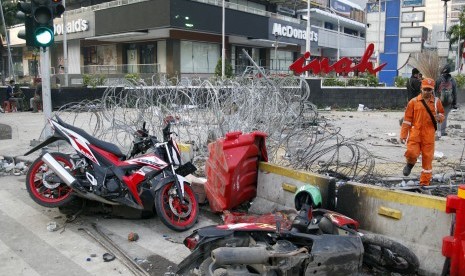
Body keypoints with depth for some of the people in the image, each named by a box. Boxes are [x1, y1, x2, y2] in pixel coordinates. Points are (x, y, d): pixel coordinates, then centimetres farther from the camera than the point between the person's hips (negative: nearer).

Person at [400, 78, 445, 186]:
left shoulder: (436, 102, 6)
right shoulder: (413, 102, 1)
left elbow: (442, 114, 19)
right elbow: (407, 119, 3)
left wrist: (439, 117, -8)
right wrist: (403, 135, 0)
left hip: (429, 135, 1)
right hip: (415, 133, -1)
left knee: (427, 158, 4)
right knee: (411, 153, -17)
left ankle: (425, 182, 17)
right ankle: (410, 164, 21)